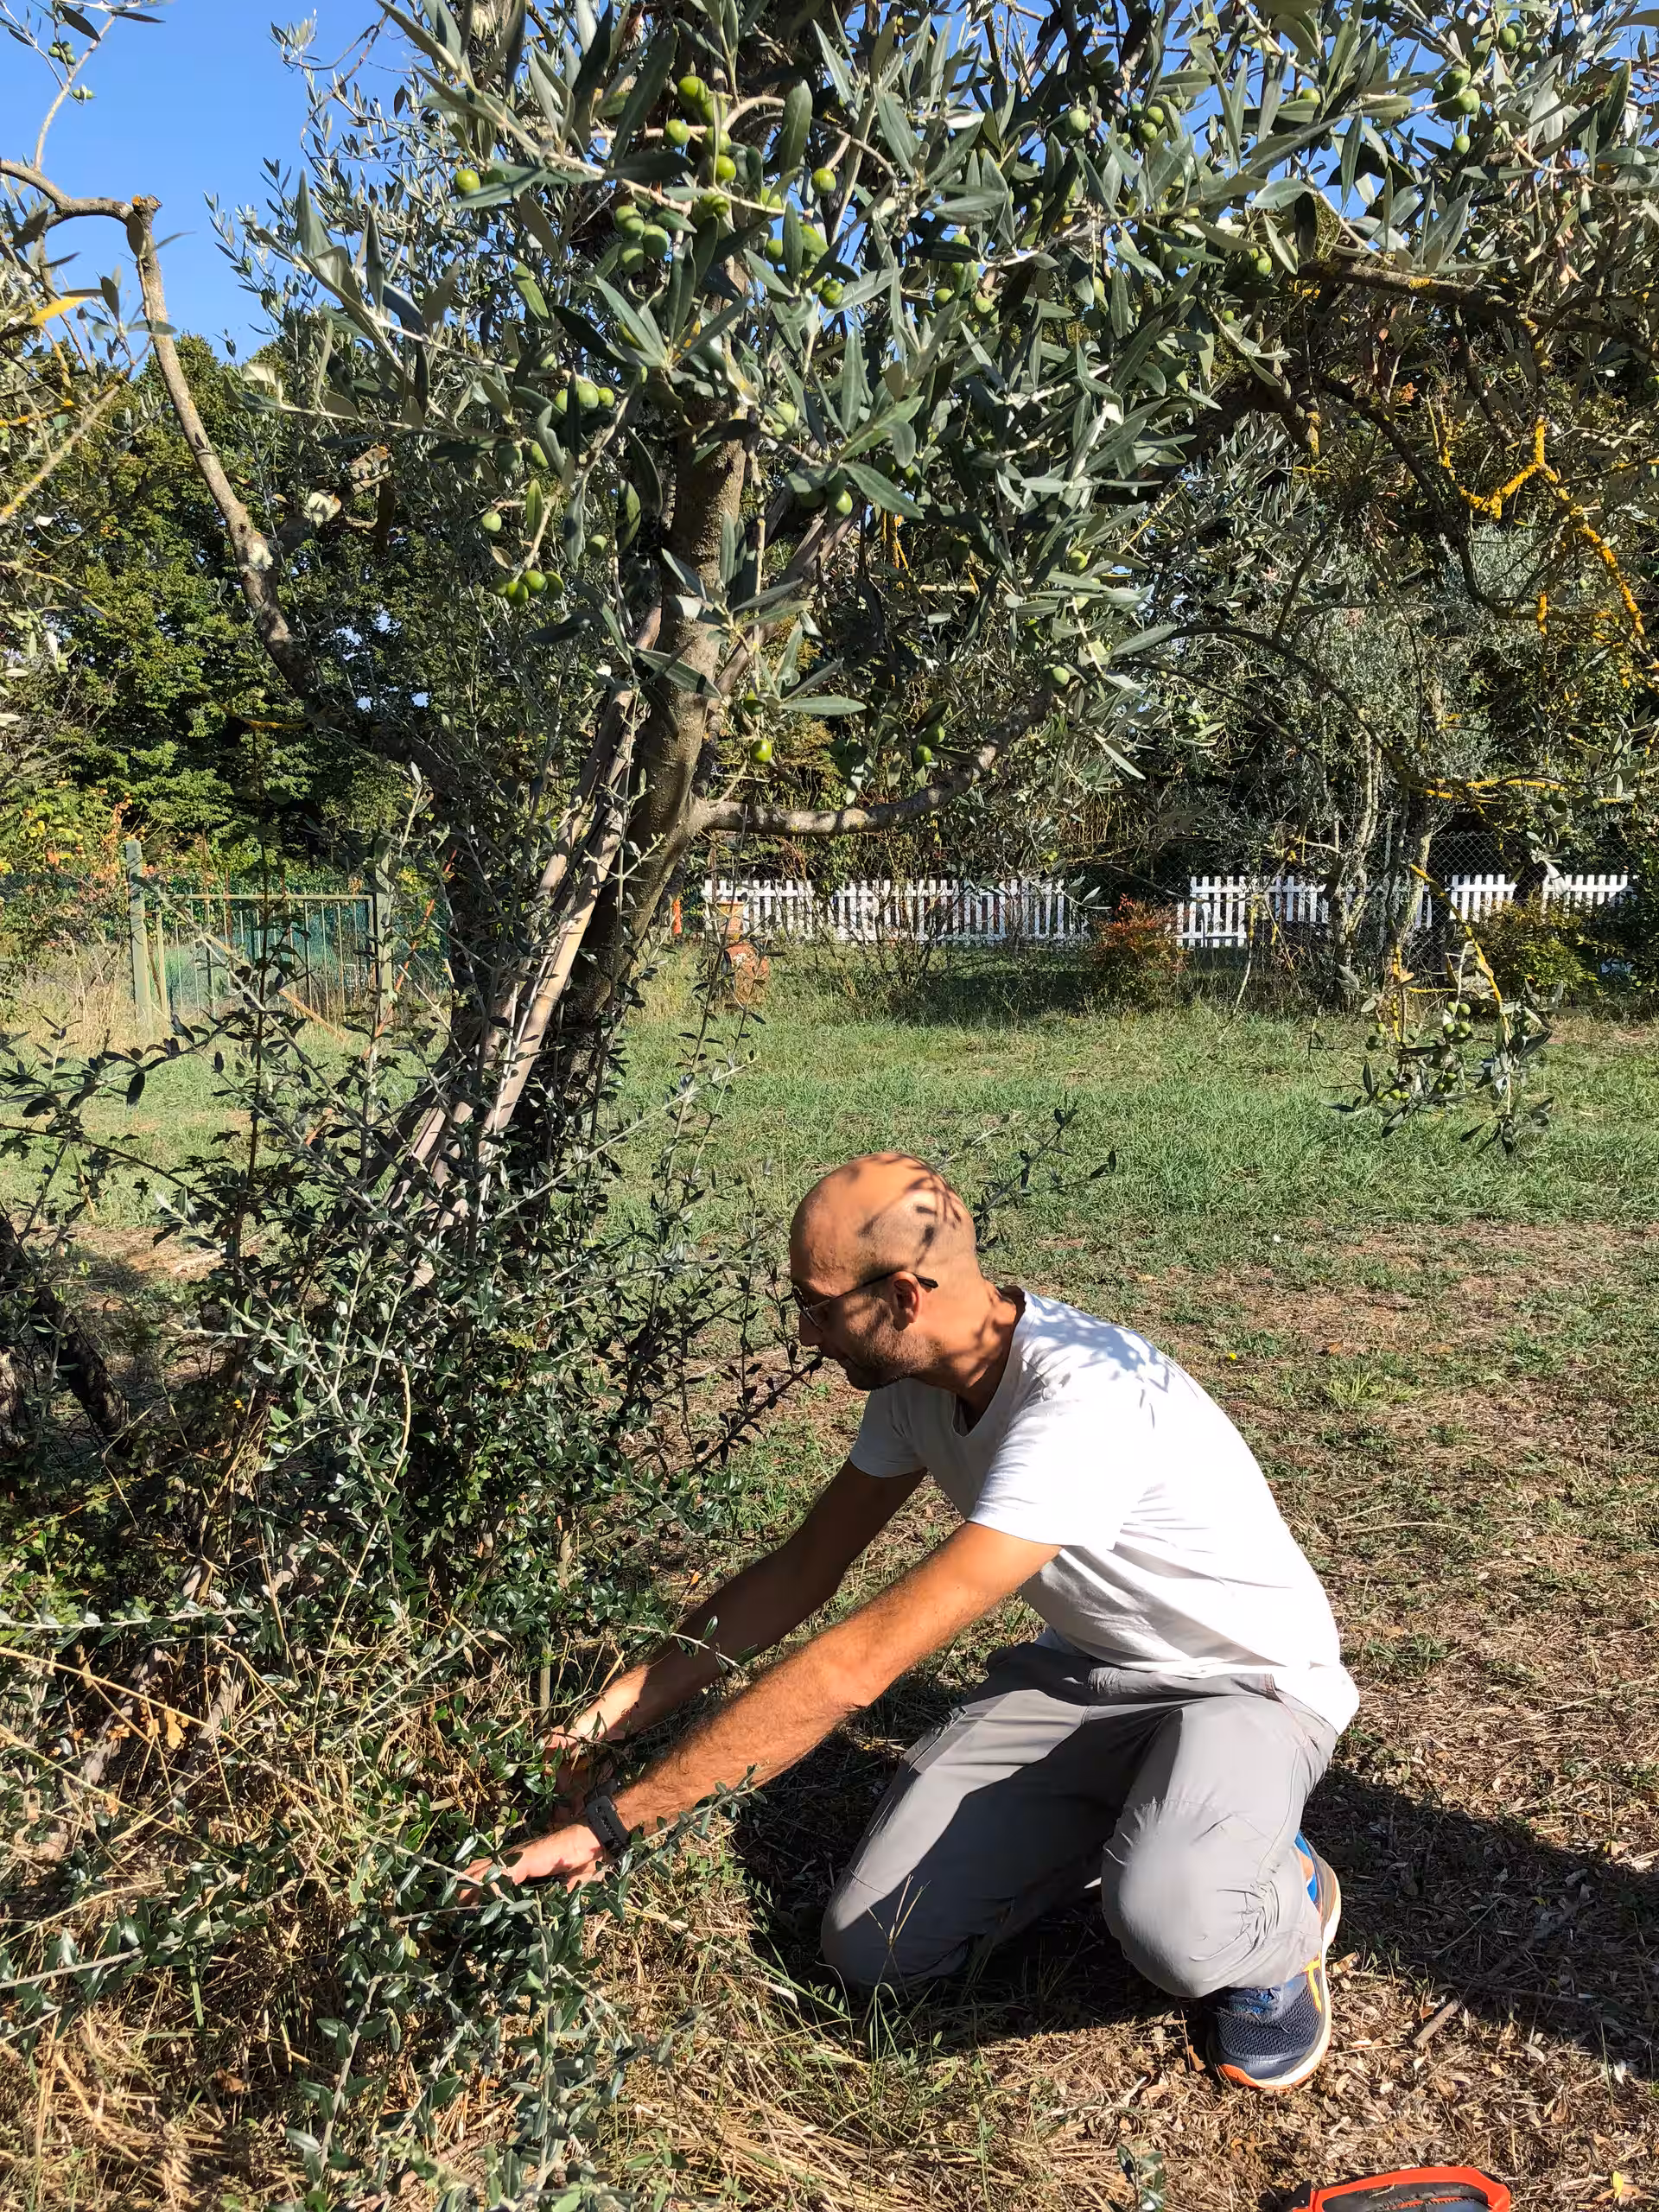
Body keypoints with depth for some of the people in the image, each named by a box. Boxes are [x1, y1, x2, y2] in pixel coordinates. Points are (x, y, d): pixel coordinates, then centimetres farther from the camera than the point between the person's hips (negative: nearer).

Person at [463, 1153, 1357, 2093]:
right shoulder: (919, 1375, -8)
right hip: (1081, 1672, 7)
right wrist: (620, 1709, -5)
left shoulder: (1082, 1402, -37)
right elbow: (802, 1572, 3)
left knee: (1166, 1922, -38)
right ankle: (1125, 1819, 16)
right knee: (872, 1949, -7)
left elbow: (858, 1665, -38)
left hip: (1249, 1687, -7)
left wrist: (610, 1824, -33)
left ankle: (1288, 1900, 0)